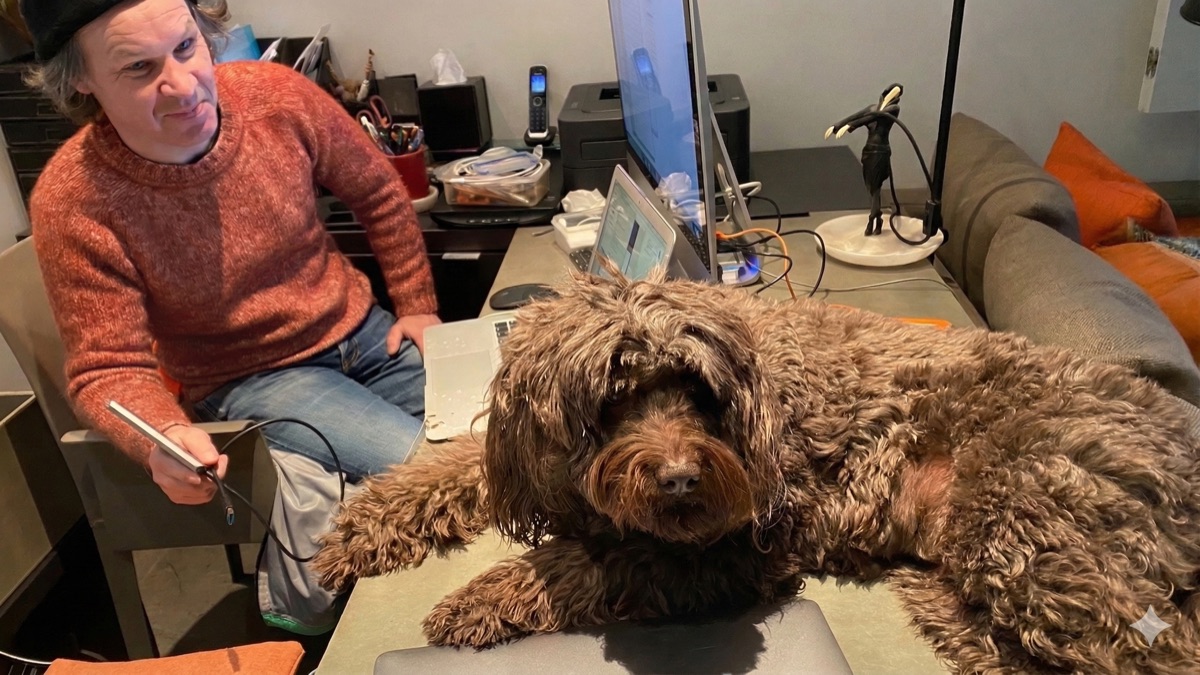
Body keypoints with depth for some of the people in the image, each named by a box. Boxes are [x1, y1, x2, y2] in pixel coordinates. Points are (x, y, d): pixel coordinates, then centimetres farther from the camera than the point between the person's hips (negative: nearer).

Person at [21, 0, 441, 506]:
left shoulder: (277, 93, -13)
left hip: (365, 330, 4)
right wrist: (162, 439, -37)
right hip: (249, 383, -4)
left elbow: (380, 196, 3)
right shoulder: (71, 204, -21)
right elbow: (107, 370, -15)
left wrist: (418, 307, 3)